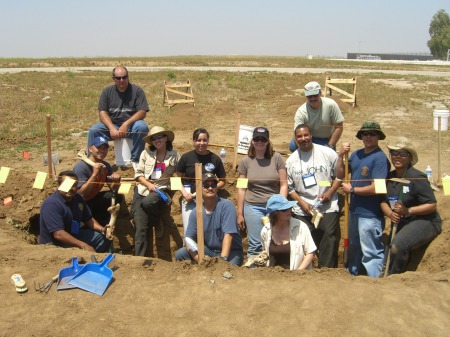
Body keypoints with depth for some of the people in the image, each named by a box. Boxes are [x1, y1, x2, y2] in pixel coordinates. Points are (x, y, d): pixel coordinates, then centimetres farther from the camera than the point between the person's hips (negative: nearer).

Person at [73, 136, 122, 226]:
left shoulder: (106, 166, -1)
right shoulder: (81, 167, -22)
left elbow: (113, 189, 2)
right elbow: (81, 194, -30)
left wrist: (116, 180, -21)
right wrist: (94, 174, -35)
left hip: (94, 199, 7)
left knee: (118, 198, -5)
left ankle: (101, 224, 5)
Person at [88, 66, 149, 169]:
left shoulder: (136, 91, -3)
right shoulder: (107, 91, 4)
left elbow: (142, 112, -12)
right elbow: (102, 113, -3)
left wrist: (126, 124, -25)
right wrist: (112, 128, -22)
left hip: (131, 126, -2)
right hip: (111, 125, 2)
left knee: (142, 127, -33)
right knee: (93, 130, -24)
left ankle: (135, 160, -19)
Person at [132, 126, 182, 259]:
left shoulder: (174, 155, 8)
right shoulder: (146, 153, 10)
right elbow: (138, 174, 7)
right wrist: (149, 184, -9)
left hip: (161, 190, -2)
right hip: (142, 189, 2)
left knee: (147, 203, -36)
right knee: (141, 228, -10)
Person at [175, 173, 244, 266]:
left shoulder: (227, 205, -13)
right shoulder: (196, 212, -1)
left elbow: (228, 234, -21)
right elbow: (188, 238, -5)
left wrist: (223, 259, -29)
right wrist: (199, 260, -21)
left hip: (230, 251, -4)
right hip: (209, 250, 4)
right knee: (180, 254, -14)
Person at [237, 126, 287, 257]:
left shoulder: (276, 158, 3)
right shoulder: (246, 161, 6)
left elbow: (283, 185, 3)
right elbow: (241, 189, 7)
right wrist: (240, 214, 7)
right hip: (253, 207, 0)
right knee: (255, 245, 1)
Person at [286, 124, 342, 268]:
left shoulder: (328, 153, 0)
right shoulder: (291, 160, 5)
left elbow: (339, 175, 5)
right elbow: (289, 187, 7)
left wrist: (330, 192, -10)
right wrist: (302, 203, -6)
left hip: (328, 209, -1)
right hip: (302, 211, 2)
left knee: (329, 246, 0)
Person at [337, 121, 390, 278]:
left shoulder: (380, 158, -16)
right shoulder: (357, 154, 6)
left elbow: (375, 188, -22)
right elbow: (341, 174, 11)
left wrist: (352, 189, -11)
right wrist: (341, 155, -3)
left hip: (370, 215, -8)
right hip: (354, 211, 9)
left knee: (371, 253, 0)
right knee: (353, 248, 24)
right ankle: (352, 275, 42)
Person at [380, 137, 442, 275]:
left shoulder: (417, 177, -16)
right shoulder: (390, 177, 6)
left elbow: (432, 205, -16)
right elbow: (383, 201, 10)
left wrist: (408, 211, -25)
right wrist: (390, 213, -11)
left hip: (424, 221, -7)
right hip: (403, 223, 7)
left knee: (397, 246, -30)